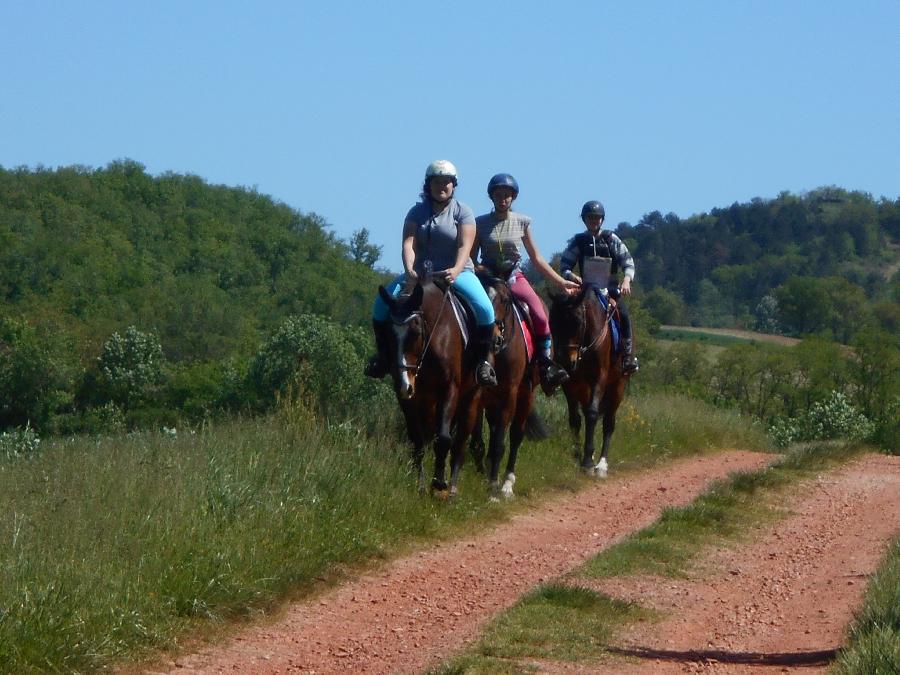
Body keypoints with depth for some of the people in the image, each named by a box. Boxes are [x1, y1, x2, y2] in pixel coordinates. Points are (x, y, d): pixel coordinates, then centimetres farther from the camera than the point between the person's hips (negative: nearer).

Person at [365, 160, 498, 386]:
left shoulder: (462, 212, 2)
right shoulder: (417, 212, 7)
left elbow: (465, 246, -11)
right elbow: (408, 243, -8)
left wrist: (456, 271, -31)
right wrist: (409, 270, -28)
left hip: (457, 272, -2)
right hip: (420, 273, 2)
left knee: (485, 309, -29)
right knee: (382, 303, -19)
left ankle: (482, 360, -12)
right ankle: (384, 355, -2)